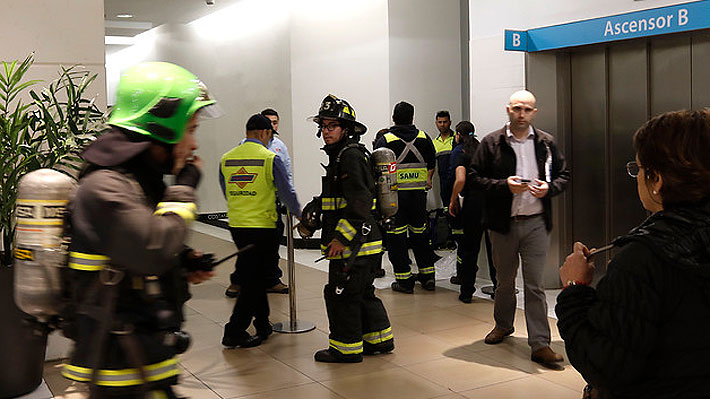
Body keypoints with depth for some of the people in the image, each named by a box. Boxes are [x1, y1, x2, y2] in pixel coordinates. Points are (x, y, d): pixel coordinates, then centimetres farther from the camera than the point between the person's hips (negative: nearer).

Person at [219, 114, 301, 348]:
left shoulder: (226, 159, 6)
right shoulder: (269, 158, -10)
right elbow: (286, 192, -6)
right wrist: (298, 213, 11)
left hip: (236, 225, 6)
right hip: (262, 226, -6)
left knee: (252, 276, 18)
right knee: (254, 280, 1)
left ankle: (263, 324, 29)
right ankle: (235, 332, -1)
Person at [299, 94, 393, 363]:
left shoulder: (350, 155, -15)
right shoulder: (340, 155, 18)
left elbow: (360, 202, -23)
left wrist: (342, 237, -22)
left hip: (353, 244, -10)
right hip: (363, 243, 10)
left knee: (341, 294, 0)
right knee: (362, 293, 18)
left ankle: (347, 348, 11)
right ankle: (379, 340, 29)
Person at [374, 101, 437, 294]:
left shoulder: (385, 140, -7)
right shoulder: (424, 138, 5)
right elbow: (432, 164, 14)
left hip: (394, 194, -4)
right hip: (419, 193, 4)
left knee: (396, 237, 3)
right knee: (420, 234, 16)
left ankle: (404, 279, 4)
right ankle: (428, 275, 20)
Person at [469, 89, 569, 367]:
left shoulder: (546, 143, 5)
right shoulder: (491, 143, -1)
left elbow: (563, 175, 12)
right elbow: (475, 178, -4)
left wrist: (549, 187, -10)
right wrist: (505, 185, -18)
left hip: (536, 222, 0)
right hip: (503, 222, 0)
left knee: (535, 285, -2)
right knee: (505, 280, 16)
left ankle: (540, 344, 2)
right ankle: (503, 325, 39)